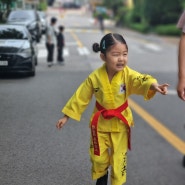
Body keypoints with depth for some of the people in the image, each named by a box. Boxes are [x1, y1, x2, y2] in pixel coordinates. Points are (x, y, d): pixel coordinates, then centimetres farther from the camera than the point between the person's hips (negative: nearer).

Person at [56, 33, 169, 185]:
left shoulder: (128, 74, -20)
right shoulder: (95, 77, -16)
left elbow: (141, 80, -41)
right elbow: (80, 97, -5)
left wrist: (153, 85, -64)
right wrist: (66, 117, -1)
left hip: (120, 122, -1)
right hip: (100, 122, 1)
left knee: (119, 158, 10)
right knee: (98, 157, 14)